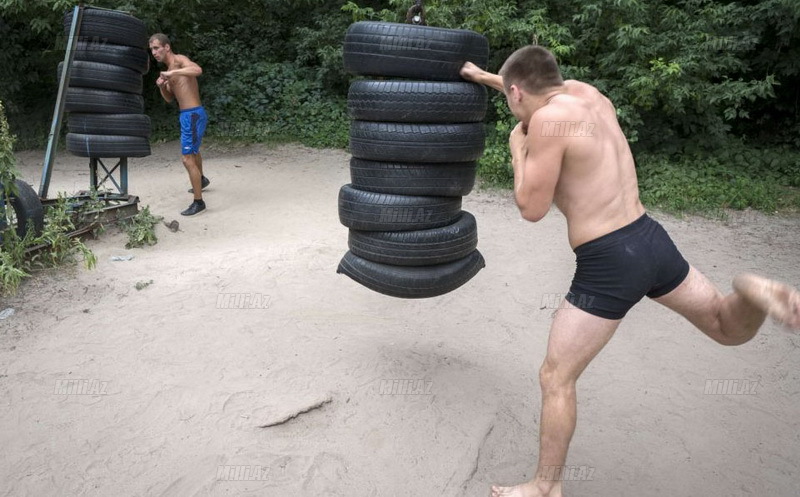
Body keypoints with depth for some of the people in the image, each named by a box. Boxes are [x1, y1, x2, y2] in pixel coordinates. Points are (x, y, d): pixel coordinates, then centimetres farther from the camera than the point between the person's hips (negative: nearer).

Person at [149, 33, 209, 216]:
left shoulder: (180, 60, -11)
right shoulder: (171, 68, 16)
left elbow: (198, 70, -34)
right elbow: (169, 98, 19)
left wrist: (171, 73, -34)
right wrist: (161, 86, 0)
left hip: (193, 115, -10)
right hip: (188, 115, 10)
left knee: (187, 159, -11)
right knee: (192, 150, 32)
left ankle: (198, 202, -3)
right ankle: (201, 180, 57)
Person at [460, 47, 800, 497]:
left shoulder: (549, 118, -15)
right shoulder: (585, 92, 10)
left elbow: (532, 209, -12)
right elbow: (536, 88, 31)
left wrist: (518, 147, 2)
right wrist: (483, 76, 44)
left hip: (609, 264, -8)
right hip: (649, 239, 8)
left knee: (556, 378, 6)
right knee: (731, 329, 27)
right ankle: (752, 292, -7)